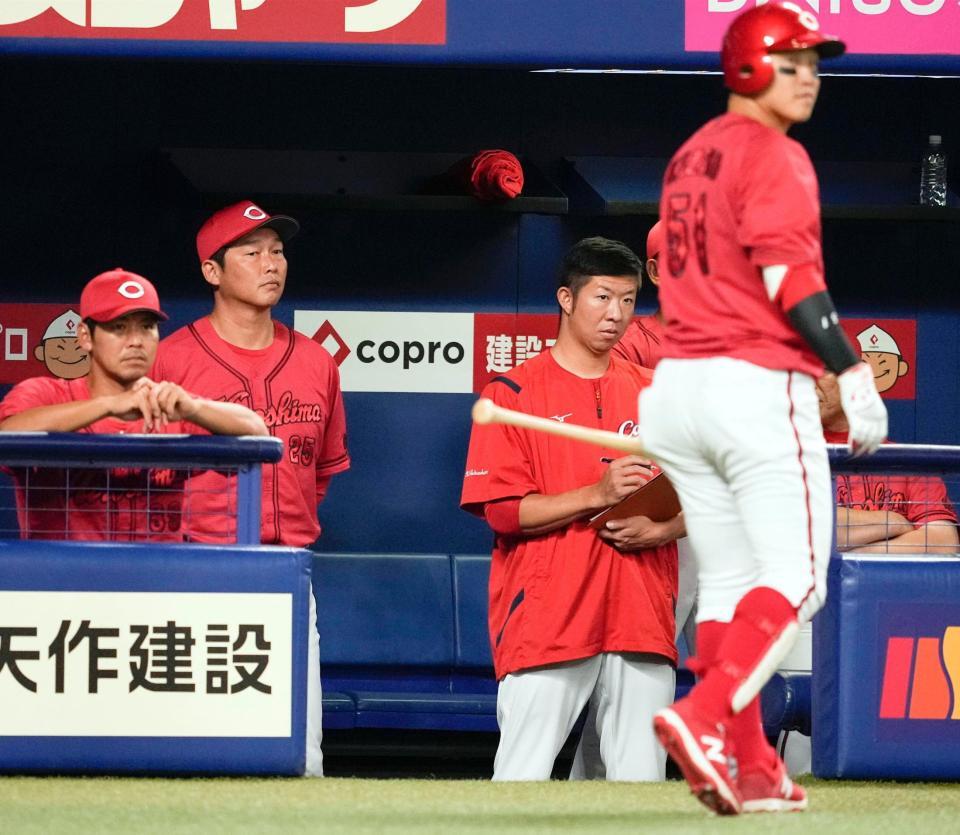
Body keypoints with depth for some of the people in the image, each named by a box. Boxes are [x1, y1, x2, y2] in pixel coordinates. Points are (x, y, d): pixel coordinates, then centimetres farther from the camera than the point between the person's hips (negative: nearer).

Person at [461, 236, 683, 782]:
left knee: (641, 783, 1)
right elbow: (502, 509, -6)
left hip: (641, 616, 4)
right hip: (545, 615, -4)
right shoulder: (514, 393, 2)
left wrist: (660, 529, -5)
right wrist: (596, 496, -16)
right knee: (522, 779, -8)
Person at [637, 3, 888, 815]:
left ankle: (750, 770, 8)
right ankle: (704, 718, -25)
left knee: (727, 584, 9)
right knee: (794, 579, -7)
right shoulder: (774, 155, -8)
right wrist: (852, 372, -20)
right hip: (759, 384, -9)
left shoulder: (690, 156, 19)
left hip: (679, 383, 9)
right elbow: (788, 276, -19)